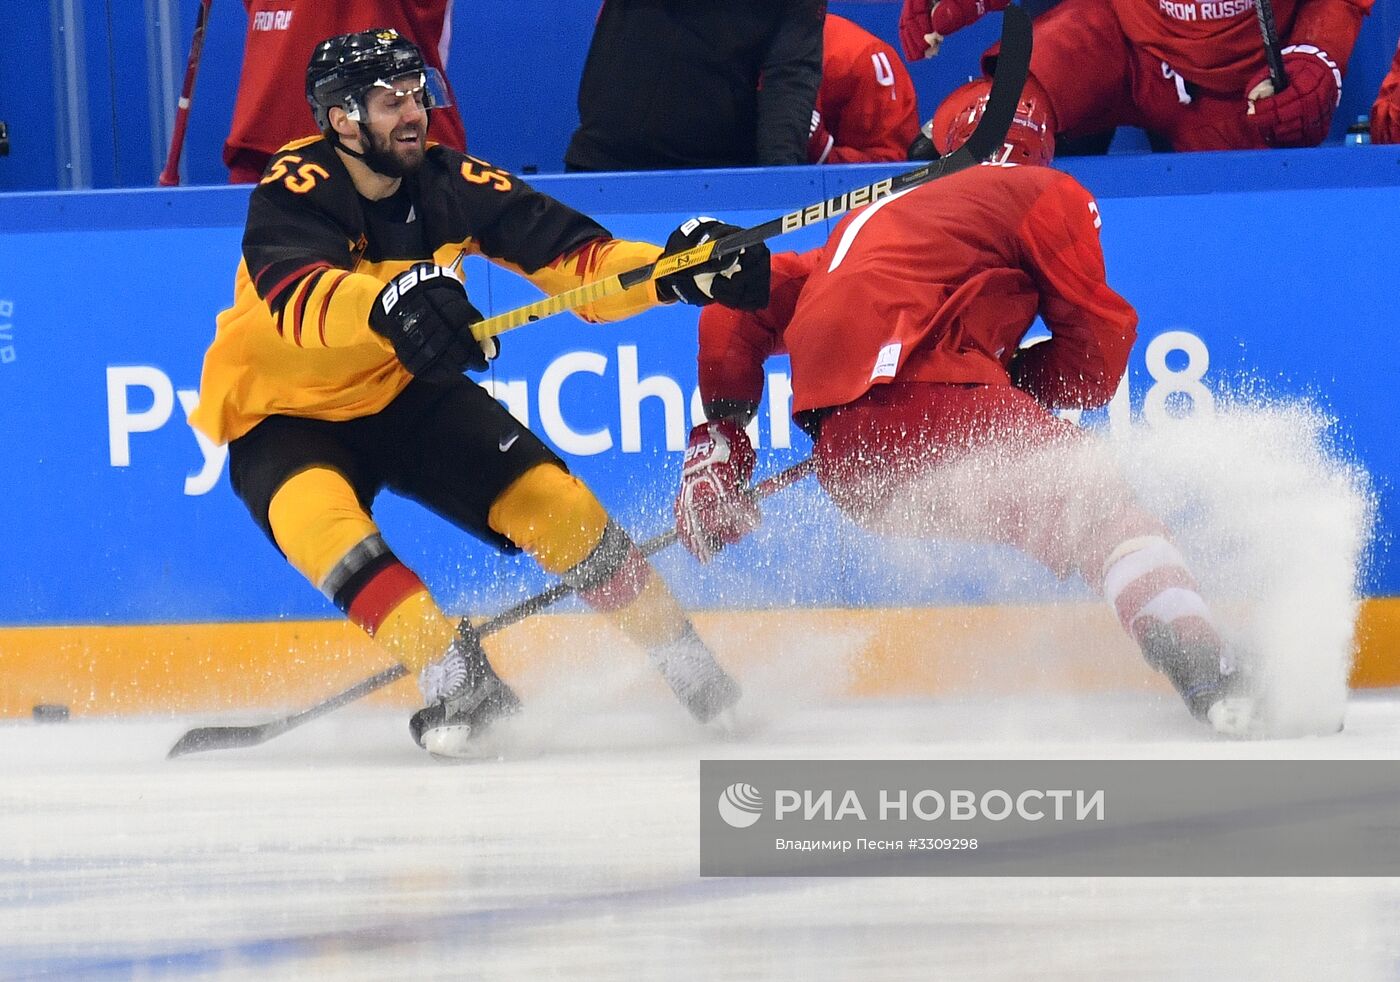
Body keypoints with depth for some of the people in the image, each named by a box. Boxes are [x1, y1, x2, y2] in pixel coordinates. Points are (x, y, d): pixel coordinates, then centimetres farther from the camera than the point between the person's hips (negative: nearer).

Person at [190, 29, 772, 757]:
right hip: (285, 416, -4)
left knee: (548, 498, -8)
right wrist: (386, 303, -69)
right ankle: (458, 682, -33)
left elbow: (572, 258, -14)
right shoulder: (293, 193, -27)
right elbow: (299, 295, -48)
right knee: (320, 518, -35)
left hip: (401, 394, 4)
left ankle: (685, 665, 8)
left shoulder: (448, 184, -12)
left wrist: (674, 270, -32)